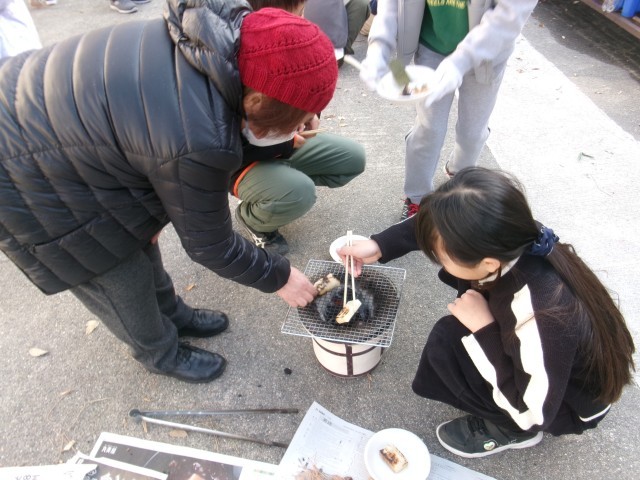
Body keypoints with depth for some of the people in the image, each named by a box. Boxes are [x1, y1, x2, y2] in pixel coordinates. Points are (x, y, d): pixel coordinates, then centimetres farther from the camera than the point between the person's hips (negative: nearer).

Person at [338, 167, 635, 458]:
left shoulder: (544, 316, -43)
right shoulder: (508, 240, -25)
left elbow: (530, 413, -27)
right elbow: (436, 227, -5)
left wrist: (483, 329, -28)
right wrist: (378, 246, -12)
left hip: (572, 402, -6)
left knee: (447, 341, -23)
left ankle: (509, 430, 4)